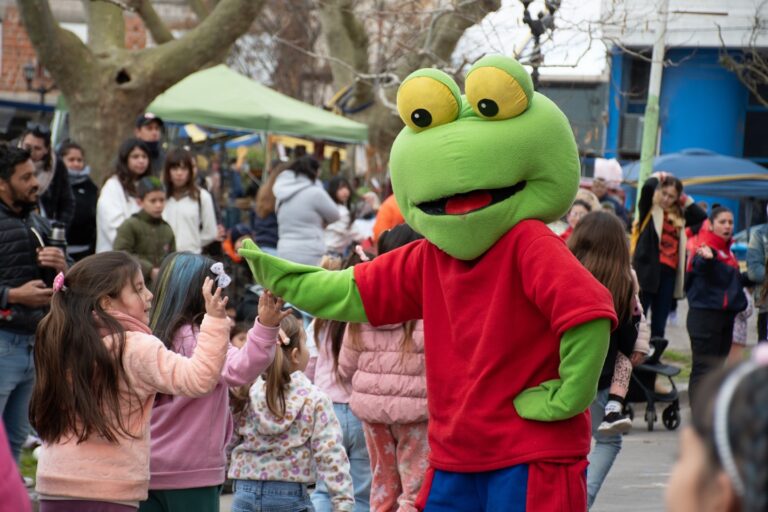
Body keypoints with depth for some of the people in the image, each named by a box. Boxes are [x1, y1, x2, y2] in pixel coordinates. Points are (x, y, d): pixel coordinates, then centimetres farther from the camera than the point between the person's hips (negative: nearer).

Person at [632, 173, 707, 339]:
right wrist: (658, 177, 6)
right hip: (648, 269, -5)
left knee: (660, 322, 8)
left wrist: (685, 200, 14)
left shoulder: (679, 216, 17)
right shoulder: (649, 209, 3)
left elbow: (702, 216, 15)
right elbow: (647, 187, -13)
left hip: (669, 273, 5)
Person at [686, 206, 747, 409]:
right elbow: (700, 264, -38)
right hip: (704, 314, -9)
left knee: (718, 367, 13)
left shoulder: (728, 251, 13)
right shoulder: (705, 249, -14)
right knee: (703, 367, -10)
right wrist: (707, 257, -58)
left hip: (725, 315, 9)